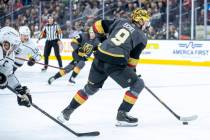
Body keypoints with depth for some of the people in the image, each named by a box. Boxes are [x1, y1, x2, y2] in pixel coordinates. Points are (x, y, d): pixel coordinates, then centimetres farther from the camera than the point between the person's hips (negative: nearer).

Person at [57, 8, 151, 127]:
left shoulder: (121, 22, 18)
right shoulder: (142, 37, 7)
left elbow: (99, 25, 15)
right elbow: (133, 58, 4)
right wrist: (131, 70, 18)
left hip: (100, 58, 6)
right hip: (116, 63, -6)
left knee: (91, 88, 26)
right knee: (138, 84, 11)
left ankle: (67, 112, 30)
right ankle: (122, 115, 4)